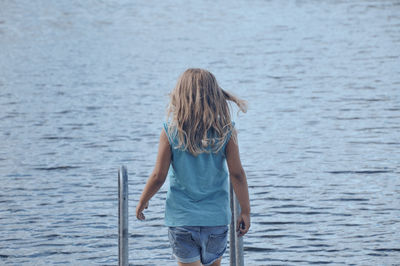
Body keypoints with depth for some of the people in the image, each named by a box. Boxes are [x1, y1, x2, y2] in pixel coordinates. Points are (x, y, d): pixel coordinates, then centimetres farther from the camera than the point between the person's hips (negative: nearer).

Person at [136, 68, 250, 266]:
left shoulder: (171, 131, -8)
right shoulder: (225, 130, -5)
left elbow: (158, 176, -6)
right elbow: (237, 174, -7)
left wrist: (142, 202, 10)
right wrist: (245, 211, 1)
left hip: (181, 218, -1)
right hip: (216, 218, 2)